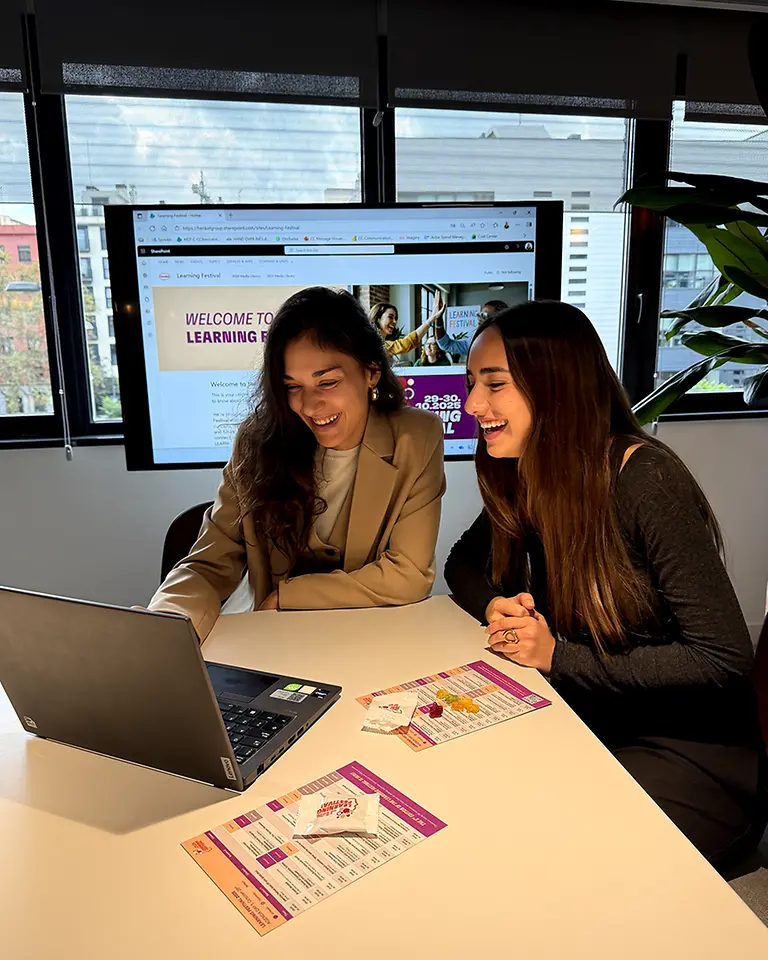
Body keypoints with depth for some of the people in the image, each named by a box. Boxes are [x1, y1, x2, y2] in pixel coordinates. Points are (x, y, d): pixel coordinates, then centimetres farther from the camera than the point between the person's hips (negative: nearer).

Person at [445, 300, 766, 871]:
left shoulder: (645, 480, -24)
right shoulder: (526, 480, -3)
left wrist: (560, 657, -21)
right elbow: (464, 564, 13)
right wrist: (496, 606, -10)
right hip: (594, 729, 6)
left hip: (695, 752, -6)